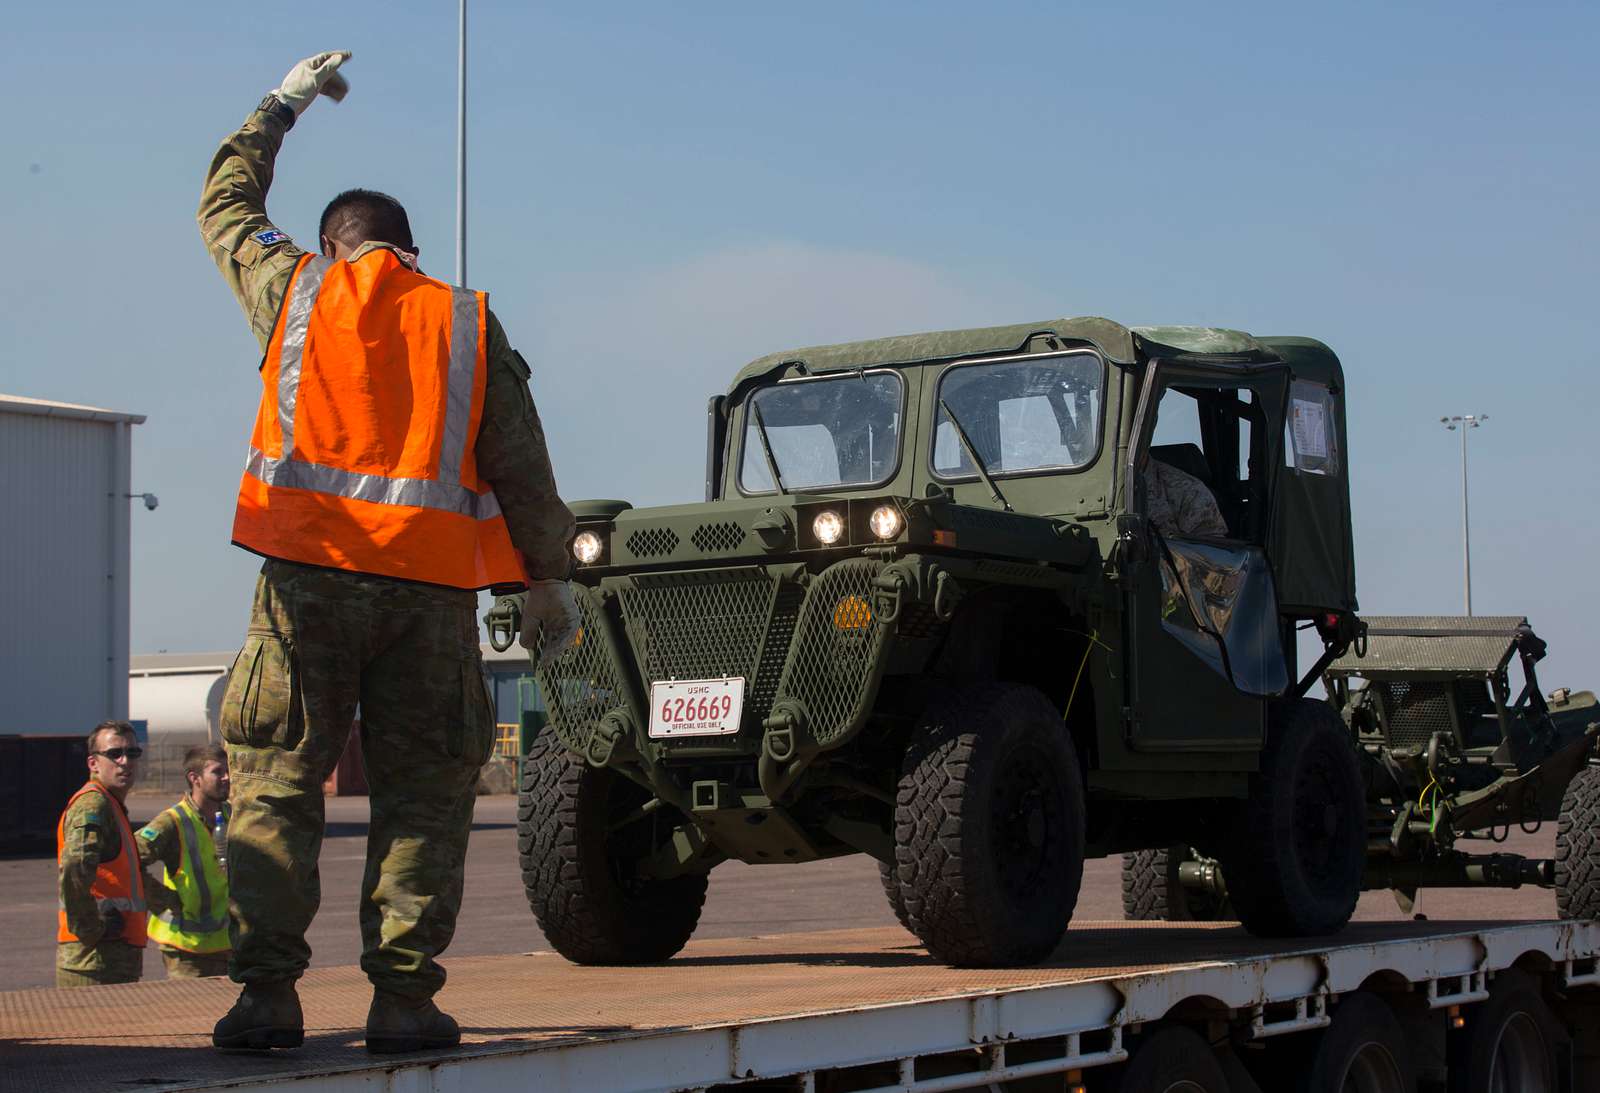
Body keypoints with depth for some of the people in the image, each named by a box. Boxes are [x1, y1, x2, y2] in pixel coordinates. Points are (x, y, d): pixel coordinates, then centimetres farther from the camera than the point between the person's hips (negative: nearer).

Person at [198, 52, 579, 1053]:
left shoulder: (296, 287, 11)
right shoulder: (468, 321, 11)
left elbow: (226, 207, 31)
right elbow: (521, 464, 8)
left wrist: (283, 105, 42)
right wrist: (551, 579, 13)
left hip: (309, 569, 0)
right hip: (434, 580, 0)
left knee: (276, 782, 5)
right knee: (423, 792, 5)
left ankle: (268, 992, -3)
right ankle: (404, 998, -1)